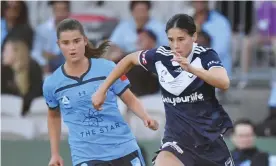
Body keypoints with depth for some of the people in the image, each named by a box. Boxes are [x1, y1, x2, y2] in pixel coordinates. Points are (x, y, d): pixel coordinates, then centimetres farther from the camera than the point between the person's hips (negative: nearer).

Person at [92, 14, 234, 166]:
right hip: (178, 135, 1)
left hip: (210, 135, -1)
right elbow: (129, 59, 16)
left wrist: (191, 68, -44)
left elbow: (224, 83, -31)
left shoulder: (206, 56, -12)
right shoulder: (160, 56, -3)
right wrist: (102, 90, 14)